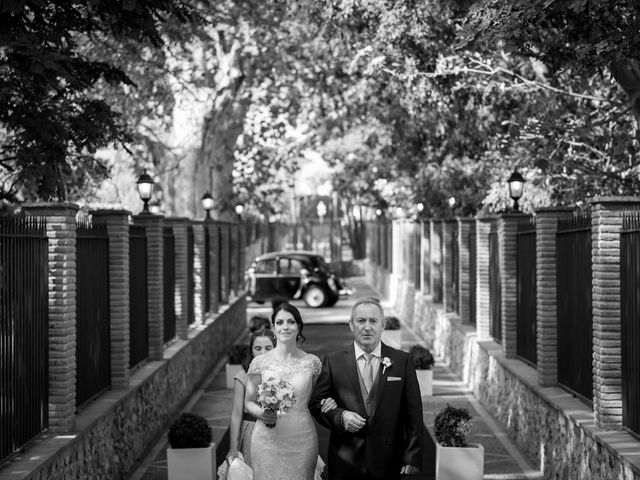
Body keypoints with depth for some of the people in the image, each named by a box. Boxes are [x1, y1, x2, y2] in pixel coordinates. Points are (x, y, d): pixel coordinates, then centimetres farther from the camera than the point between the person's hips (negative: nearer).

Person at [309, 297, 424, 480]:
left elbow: (413, 414, 2)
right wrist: (340, 416, -13)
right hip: (345, 463, 0)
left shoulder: (402, 361, 2)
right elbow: (316, 403, 6)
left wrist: (412, 457, -3)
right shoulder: (333, 362, 2)